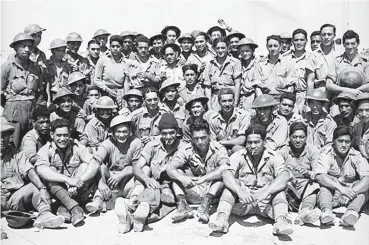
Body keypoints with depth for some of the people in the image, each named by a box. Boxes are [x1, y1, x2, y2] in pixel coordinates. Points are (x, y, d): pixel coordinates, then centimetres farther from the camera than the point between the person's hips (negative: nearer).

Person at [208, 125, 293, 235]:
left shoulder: (274, 157, -3)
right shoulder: (238, 156, -2)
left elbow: (285, 176, -22)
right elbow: (226, 173, -21)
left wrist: (265, 192, -37)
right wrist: (240, 191, -39)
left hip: (266, 202, 0)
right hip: (242, 202, 1)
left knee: (279, 185, -23)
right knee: (231, 183, -22)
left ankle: (281, 220, -39)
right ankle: (222, 218, -36)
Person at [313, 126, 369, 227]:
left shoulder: (356, 156, -6)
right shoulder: (326, 153, -10)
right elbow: (319, 176, -26)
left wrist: (351, 192, -39)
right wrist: (340, 188, -40)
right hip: (330, 193, -1)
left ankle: (352, 211, -46)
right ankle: (326, 210, -50)